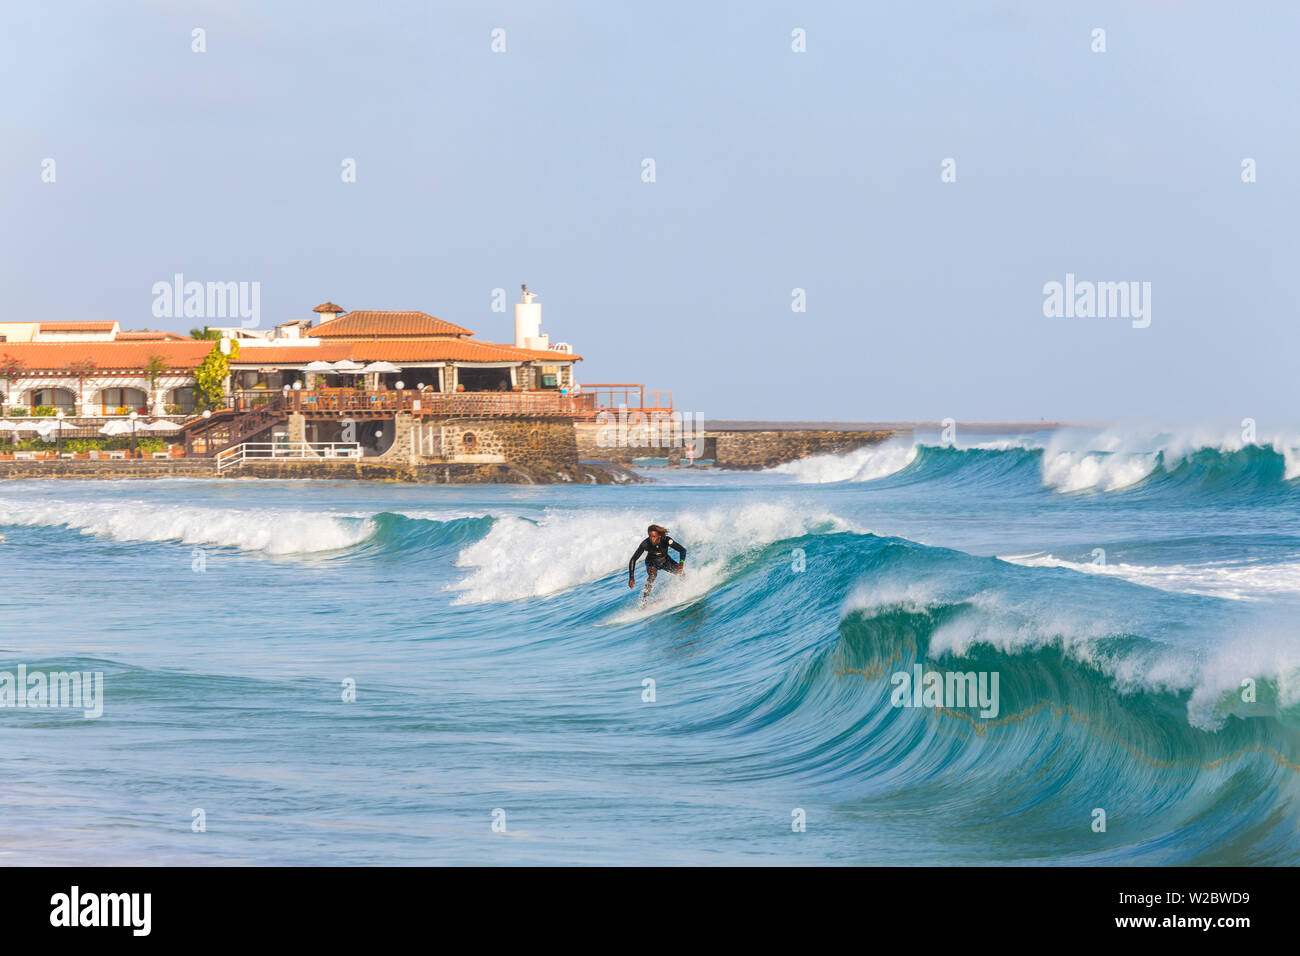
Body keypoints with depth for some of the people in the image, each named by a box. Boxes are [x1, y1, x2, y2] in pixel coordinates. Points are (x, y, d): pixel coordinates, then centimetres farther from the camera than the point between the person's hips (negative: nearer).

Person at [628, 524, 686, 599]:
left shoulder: (666, 540, -32)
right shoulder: (645, 544, -32)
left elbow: (682, 550, -27)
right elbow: (633, 560, -25)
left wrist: (681, 564, -45)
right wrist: (631, 577, -33)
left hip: (665, 561, 2)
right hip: (652, 563, -2)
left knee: (680, 572, -14)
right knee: (653, 574, -32)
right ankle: (644, 600, -31)